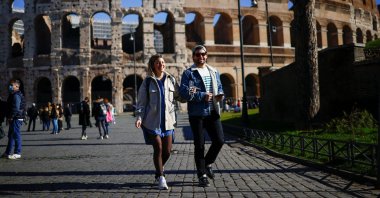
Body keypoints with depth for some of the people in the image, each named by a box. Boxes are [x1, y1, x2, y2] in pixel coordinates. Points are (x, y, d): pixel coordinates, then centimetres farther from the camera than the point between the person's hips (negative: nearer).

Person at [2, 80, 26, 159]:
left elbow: (16, 108, -23)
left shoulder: (16, 95, -15)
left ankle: (17, 153, -1)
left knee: (16, 135, -6)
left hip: (16, 118, -11)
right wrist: (9, 117, 14)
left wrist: (10, 117, -17)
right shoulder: (13, 95, 19)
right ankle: (8, 152, 24)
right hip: (14, 119, 11)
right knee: (11, 135, 16)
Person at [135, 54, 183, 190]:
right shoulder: (147, 82, 0)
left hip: (168, 120, 3)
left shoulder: (171, 79, 7)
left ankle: (158, 172, 34)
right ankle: (161, 178, 10)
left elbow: (178, 96, 11)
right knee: (158, 149, -5)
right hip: (153, 121, -3)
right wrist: (139, 117, -13)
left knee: (167, 151, 7)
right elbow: (141, 102, -1)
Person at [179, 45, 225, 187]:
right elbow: (184, 92, -12)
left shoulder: (214, 72, 16)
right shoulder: (188, 73, -1)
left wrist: (220, 94, -2)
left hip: (213, 112, 4)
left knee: (219, 140, -2)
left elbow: (219, 88, 22)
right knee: (199, 145, 2)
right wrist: (203, 96, -17)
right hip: (196, 114, -4)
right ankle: (202, 175, 16)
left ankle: (207, 163, 26)